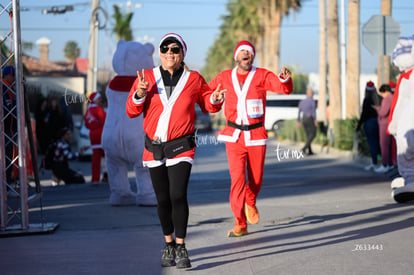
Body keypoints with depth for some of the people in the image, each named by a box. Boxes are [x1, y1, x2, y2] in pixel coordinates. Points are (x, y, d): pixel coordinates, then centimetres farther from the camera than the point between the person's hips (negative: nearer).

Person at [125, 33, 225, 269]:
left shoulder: (194, 79, 2)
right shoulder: (147, 77, 4)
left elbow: (207, 103, 14)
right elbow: (132, 111, 2)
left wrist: (214, 99, -8)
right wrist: (139, 94, -17)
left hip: (181, 148, -2)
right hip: (154, 149, 2)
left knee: (178, 196, -17)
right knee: (163, 200, 10)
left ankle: (181, 249, -8)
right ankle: (168, 244, 27)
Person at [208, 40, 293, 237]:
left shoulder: (262, 76, 0)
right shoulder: (225, 77, 6)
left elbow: (284, 88, -13)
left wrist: (285, 79, -36)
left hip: (256, 136, 0)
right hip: (234, 137, 0)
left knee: (256, 178, 9)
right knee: (237, 177, -11)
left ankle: (250, 203, 43)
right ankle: (240, 224, -6)